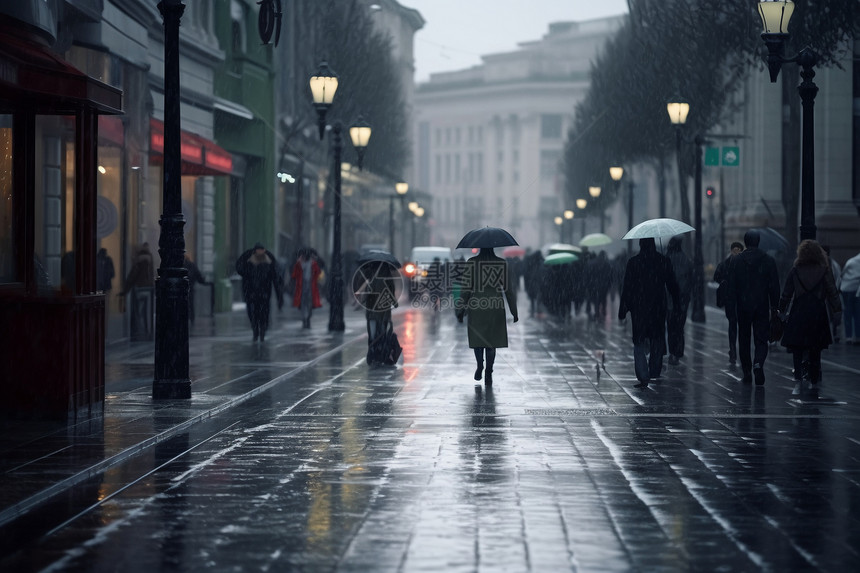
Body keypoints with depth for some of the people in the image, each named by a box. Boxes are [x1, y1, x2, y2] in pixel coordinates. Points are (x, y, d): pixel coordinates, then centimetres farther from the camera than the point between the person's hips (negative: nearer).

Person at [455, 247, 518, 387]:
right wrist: (514, 311, 7)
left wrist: (461, 310, 1)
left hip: (476, 306, -1)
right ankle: (488, 374, 1)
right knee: (491, 340, 7)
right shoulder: (501, 263, -3)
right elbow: (508, 289, 0)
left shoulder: (472, 262, -6)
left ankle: (480, 366, 10)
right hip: (495, 307, 1)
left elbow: (466, 288, -6)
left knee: (477, 337, 18)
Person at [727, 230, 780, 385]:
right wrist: (774, 307, 7)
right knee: (761, 340, 3)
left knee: (744, 340, 11)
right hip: (762, 307, 0)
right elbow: (774, 286, 0)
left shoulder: (736, 261, -2)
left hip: (743, 307, 0)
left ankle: (747, 373, 13)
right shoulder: (768, 260, -2)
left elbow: (731, 286, -1)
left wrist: (731, 307, 4)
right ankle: (758, 364, -24)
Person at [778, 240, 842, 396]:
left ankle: (798, 380, -16)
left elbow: (786, 294, 1)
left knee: (797, 350, -1)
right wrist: (837, 311, 2)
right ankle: (814, 382, 20)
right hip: (818, 314, 1)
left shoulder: (795, 271, -1)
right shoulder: (824, 271, -2)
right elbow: (832, 293, -2)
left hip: (798, 315, -1)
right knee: (815, 350, 12)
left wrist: (781, 310, 9)